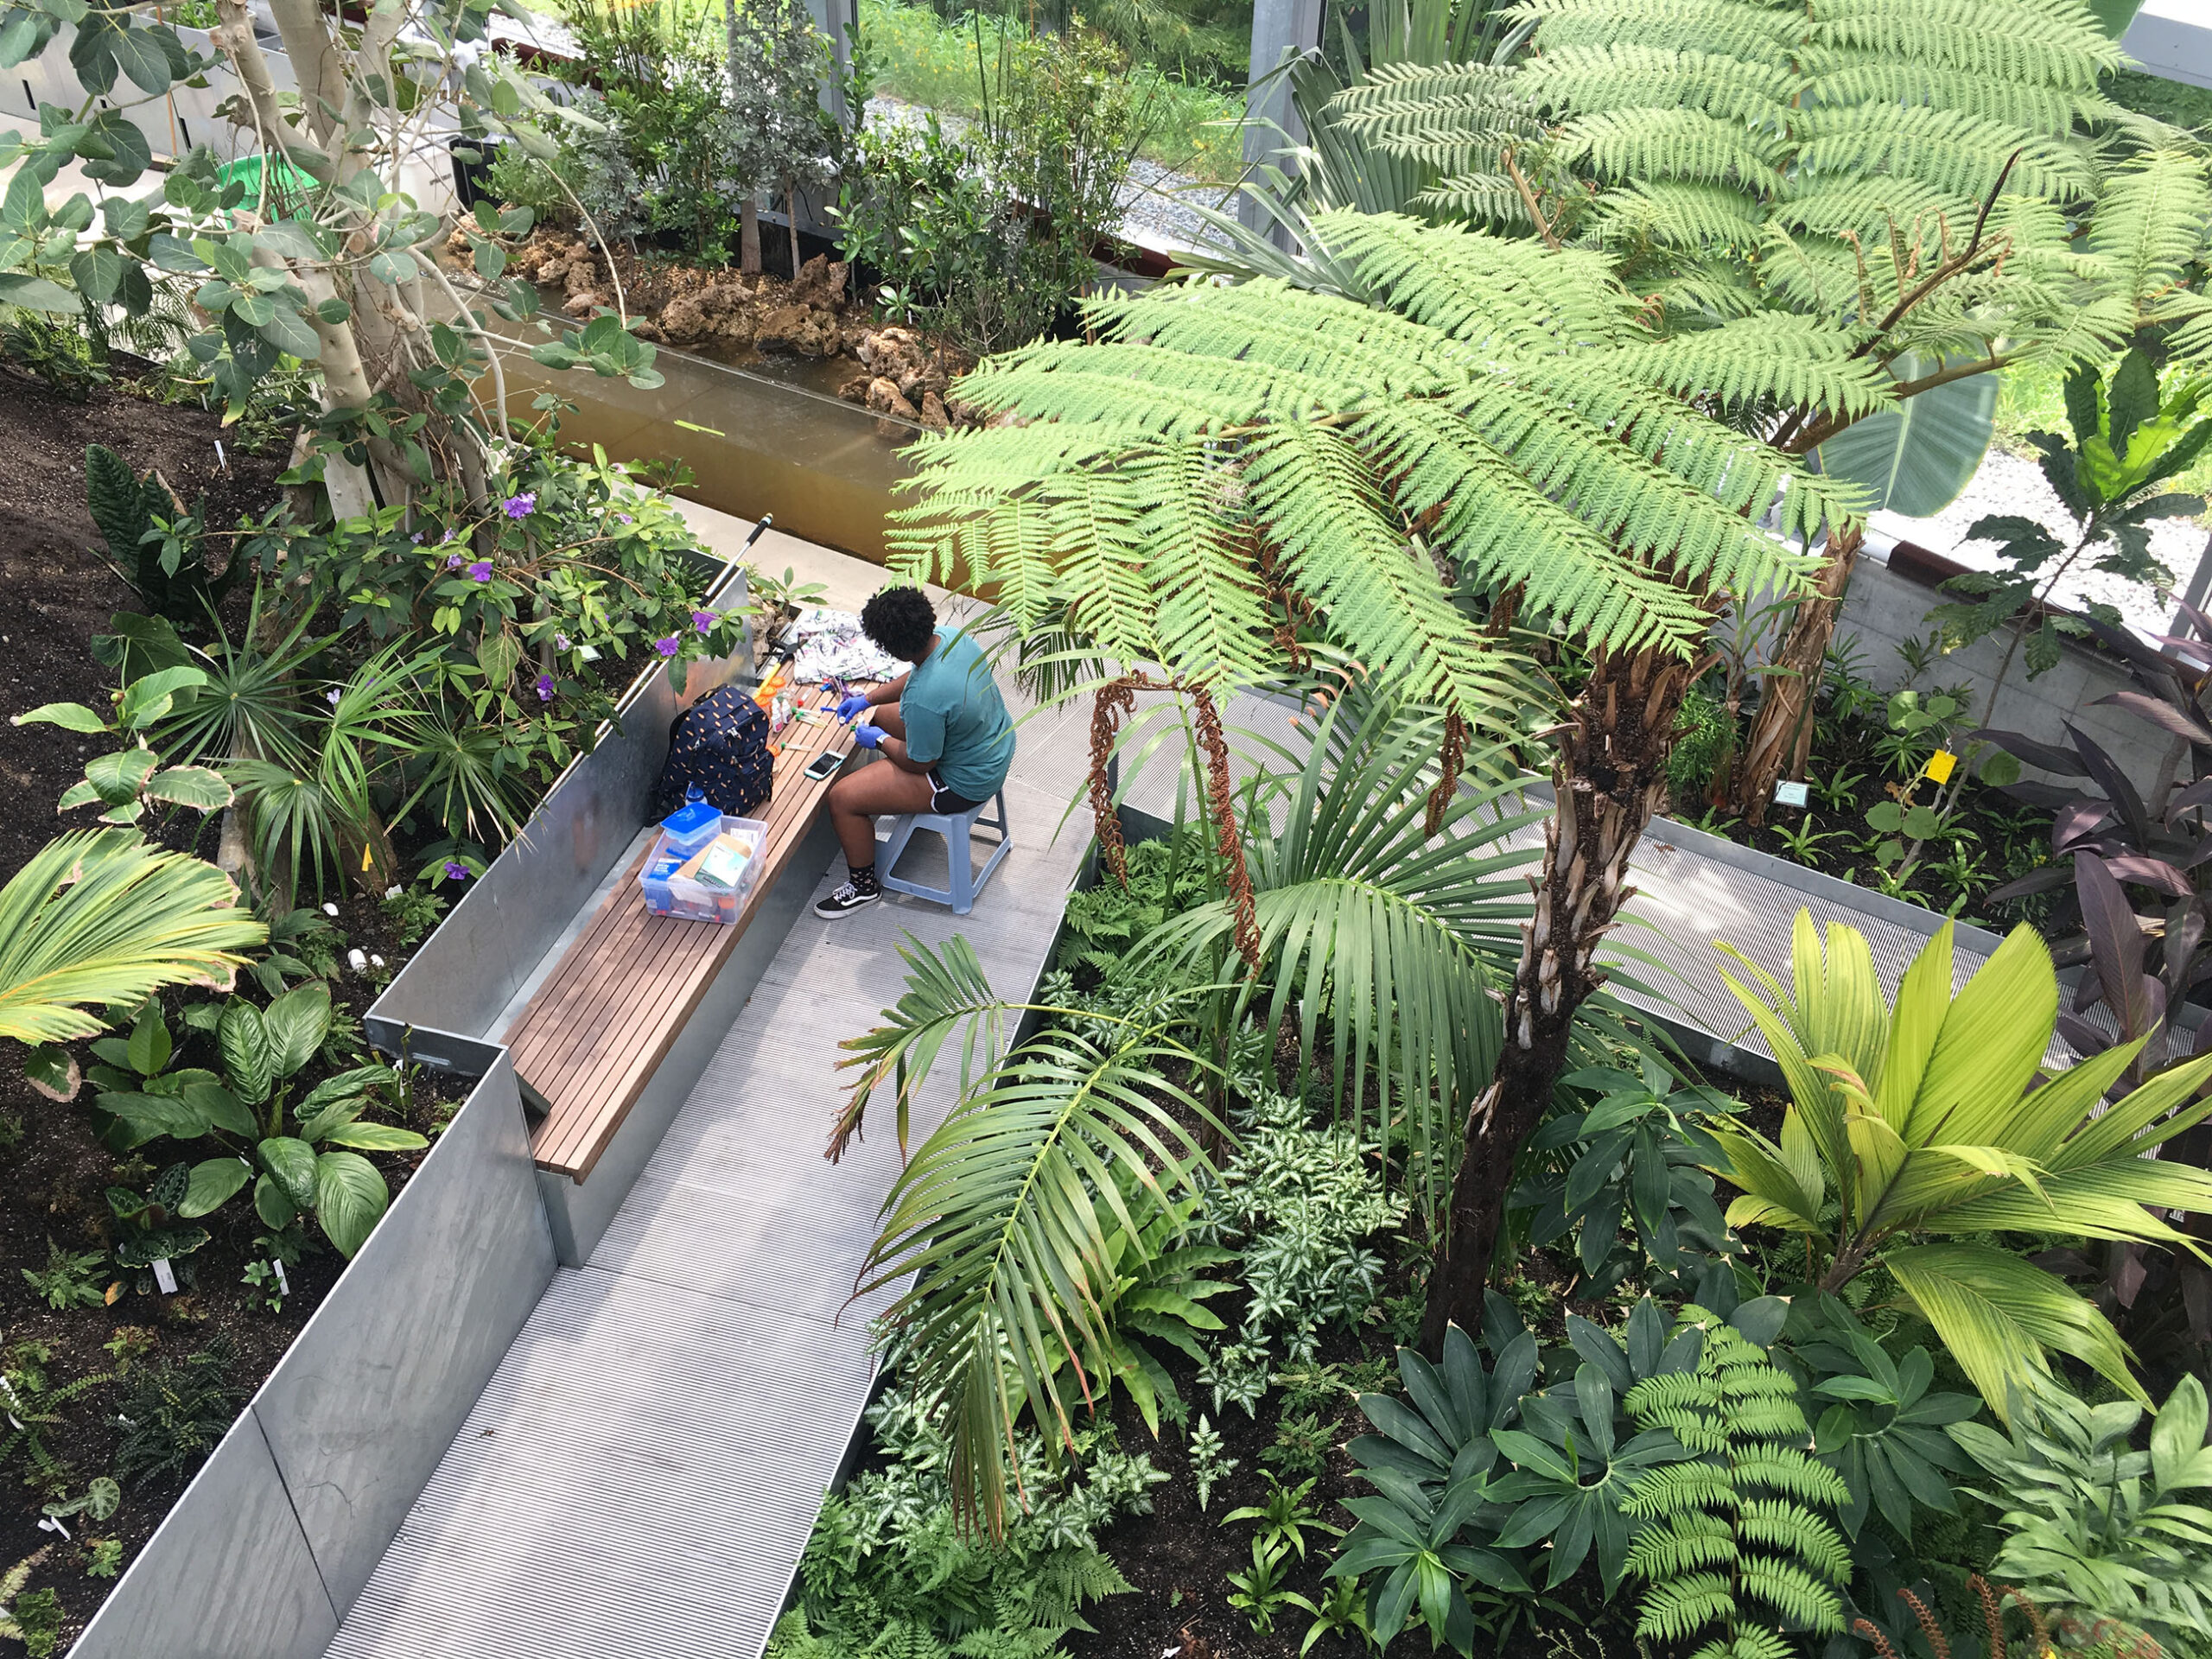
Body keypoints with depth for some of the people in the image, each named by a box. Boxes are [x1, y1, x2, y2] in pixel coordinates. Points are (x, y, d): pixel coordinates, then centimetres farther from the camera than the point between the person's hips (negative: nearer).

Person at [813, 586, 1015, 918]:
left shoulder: (924, 699, -38)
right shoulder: (951, 635, -12)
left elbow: (919, 763, -21)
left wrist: (879, 740, -4)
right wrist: (867, 698, 9)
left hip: (964, 784, -9)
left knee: (841, 798, -4)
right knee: (878, 716, 26)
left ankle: (864, 885, 17)